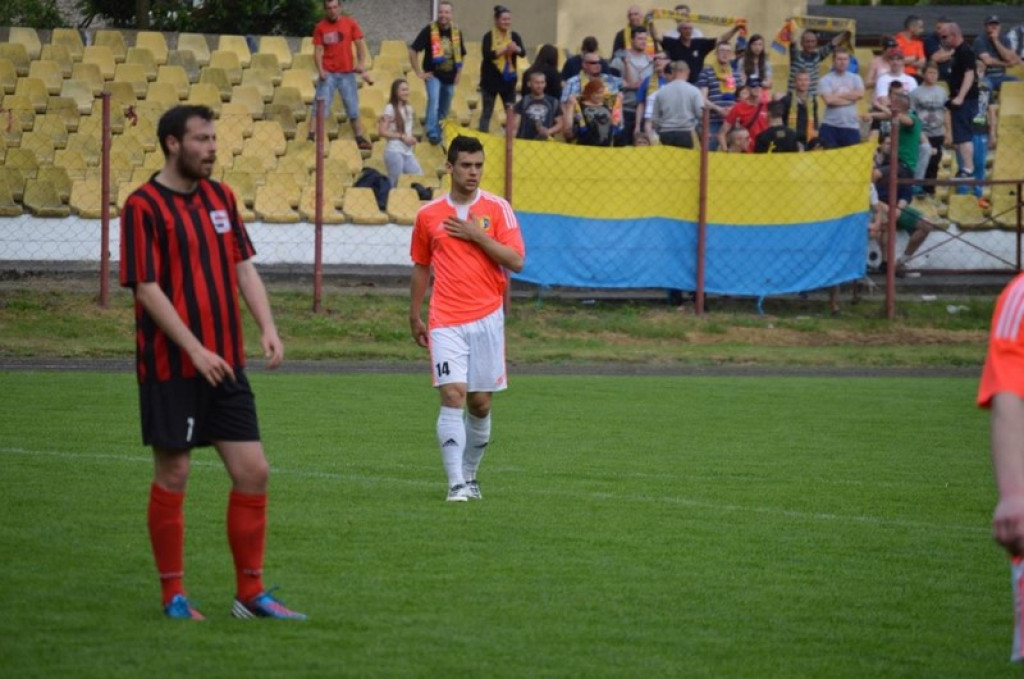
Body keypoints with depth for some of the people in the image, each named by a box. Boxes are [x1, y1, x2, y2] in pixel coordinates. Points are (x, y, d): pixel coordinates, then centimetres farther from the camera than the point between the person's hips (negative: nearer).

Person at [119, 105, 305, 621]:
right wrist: (195, 350, -20)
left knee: (252, 471, 2)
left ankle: (251, 594, 10)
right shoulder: (143, 207, -10)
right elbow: (147, 288, -14)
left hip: (225, 365, 6)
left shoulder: (220, 197, 11)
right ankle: (173, 595, 11)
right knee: (172, 475, 1)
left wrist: (268, 328, -2)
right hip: (170, 367, -6)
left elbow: (243, 266, 13)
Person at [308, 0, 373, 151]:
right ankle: (311, 137, -9)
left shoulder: (350, 23, 1)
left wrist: (361, 64, -12)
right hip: (328, 73, -1)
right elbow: (318, 50, -1)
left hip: (347, 72, 1)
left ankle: (360, 138, 14)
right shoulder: (320, 27, -1)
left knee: (353, 108, 7)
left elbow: (360, 44, 2)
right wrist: (320, 70, -15)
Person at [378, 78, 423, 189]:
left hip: (408, 152, 7)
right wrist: (402, 136, -15)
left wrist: (411, 139, 3)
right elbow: (382, 132, -12)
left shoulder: (408, 109, 14)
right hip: (394, 152, -7)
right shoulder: (390, 109, -6)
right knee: (395, 184, -5)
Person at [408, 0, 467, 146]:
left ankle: (440, 133, 30)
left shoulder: (456, 32, 2)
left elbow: (461, 55, 18)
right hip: (433, 75, -4)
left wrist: (459, 73, 9)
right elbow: (413, 50, -10)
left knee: (444, 109, 13)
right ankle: (432, 133, -24)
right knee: (434, 101, -25)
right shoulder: (429, 30, -11)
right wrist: (419, 72, -11)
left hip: (449, 77, 4)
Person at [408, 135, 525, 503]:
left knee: (480, 403, 6)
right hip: (445, 321, 0)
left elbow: (516, 261, -5)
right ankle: (456, 484, -17)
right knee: (452, 396, -14)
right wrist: (414, 317, 17)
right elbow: (421, 267, 17)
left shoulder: (497, 208, 2)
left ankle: (470, 475, 25)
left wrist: (478, 235, -13)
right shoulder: (428, 215, 7)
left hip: (486, 317, 0)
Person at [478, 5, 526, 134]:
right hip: (491, 80, -3)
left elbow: (523, 52, -10)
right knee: (487, 112, 5)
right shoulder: (489, 36, -7)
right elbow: (487, 54, -19)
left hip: (508, 79, 3)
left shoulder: (514, 36, 3)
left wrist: (516, 49, -32)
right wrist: (504, 50, -29)